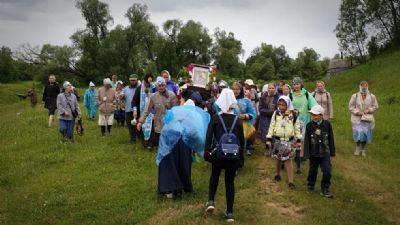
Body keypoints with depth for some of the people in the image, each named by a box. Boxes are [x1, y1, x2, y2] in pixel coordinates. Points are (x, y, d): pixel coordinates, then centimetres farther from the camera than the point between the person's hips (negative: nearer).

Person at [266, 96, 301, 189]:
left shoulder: (293, 115, -3)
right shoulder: (276, 114, -1)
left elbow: (297, 128, 4)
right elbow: (271, 126, 2)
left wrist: (298, 140, 3)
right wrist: (269, 139, -1)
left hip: (289, 140, -1)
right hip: (278, 139, 2)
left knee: (288, 159, -7)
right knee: (279, 158, 14)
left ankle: (290, 181, -5)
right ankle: (277, 173, 38)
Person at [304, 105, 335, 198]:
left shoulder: (327, 124, -4)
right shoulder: (309, 125, -7)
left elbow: (331, 139, 4)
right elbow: (306, 140, -5)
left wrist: (332, 151, 6)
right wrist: (307, 153, -7)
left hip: (325, 153, 0)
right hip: (314, 153, 0)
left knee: (327, 171, -4)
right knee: (313, 170, 15)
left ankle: (325, 189, 9)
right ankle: (310, 185, 36)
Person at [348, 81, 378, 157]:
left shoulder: (372, 96, 2)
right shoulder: (355, 96, -2)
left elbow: (375, 106, 7)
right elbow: (351, 107, 0)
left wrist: (369, 110, -10)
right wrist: (357, 112, -14)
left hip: (367, 119, 2)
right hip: (357, 118, -2)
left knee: (366, 133, 4)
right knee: (358, 133, -9)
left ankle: (363, 149, 21)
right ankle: (357, 148, 13)